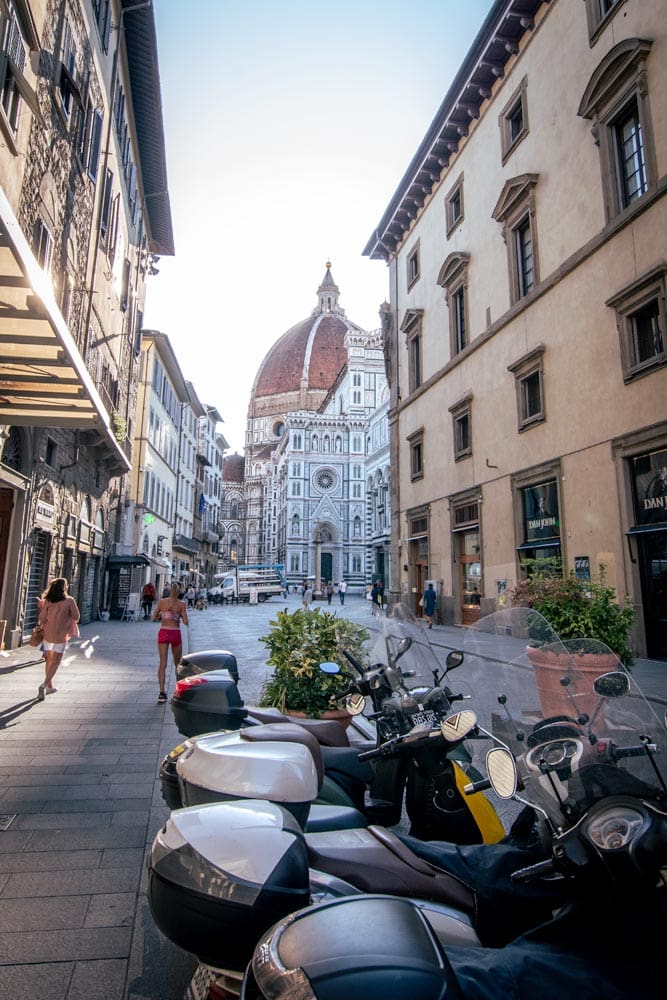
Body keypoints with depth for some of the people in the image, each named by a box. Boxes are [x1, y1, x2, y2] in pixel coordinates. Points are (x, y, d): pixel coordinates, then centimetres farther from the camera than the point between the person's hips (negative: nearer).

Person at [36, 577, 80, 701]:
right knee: (55, 662, 3)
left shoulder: (47, 601, -2)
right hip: (61, 635, -4)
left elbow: (42, 618, -5)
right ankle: (44, 685, -13)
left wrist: (41, 607, 10)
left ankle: (50, 686, 27)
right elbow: (76, 617, -5)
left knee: (49, 660, 18)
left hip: (48, 634, 4)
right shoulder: (69, 601, -11)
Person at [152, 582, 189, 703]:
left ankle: (162, 692, -10)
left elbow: (154, 618, 5)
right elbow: (185, 622, -7)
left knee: (162, 664, 1)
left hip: (163, 632, 1)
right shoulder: (181, 604, -5)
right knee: (177, 663, 17)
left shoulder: (162, 602, 0)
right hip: (175, 633, -1)